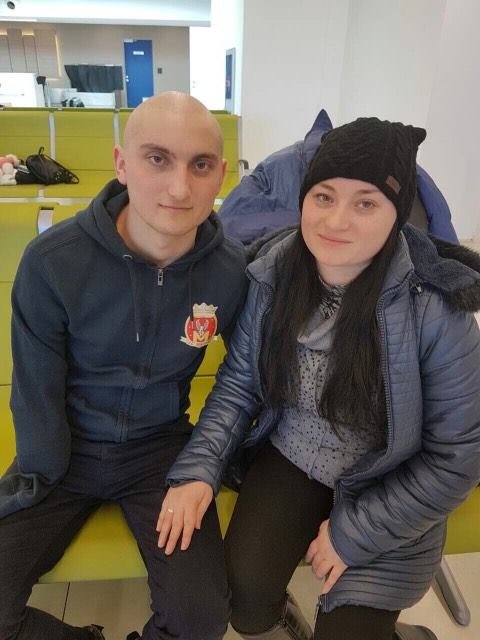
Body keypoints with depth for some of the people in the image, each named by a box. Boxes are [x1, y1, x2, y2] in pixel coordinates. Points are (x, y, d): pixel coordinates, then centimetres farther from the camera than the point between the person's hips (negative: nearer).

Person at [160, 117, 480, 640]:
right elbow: (239, 382, -2)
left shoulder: (437, 309, -24)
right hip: (291, 460, 3)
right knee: (245, 590, -14)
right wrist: (198, 469, -15)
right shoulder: (273, 276, -14)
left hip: (385, 497, -2)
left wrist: (355, 533, -14)